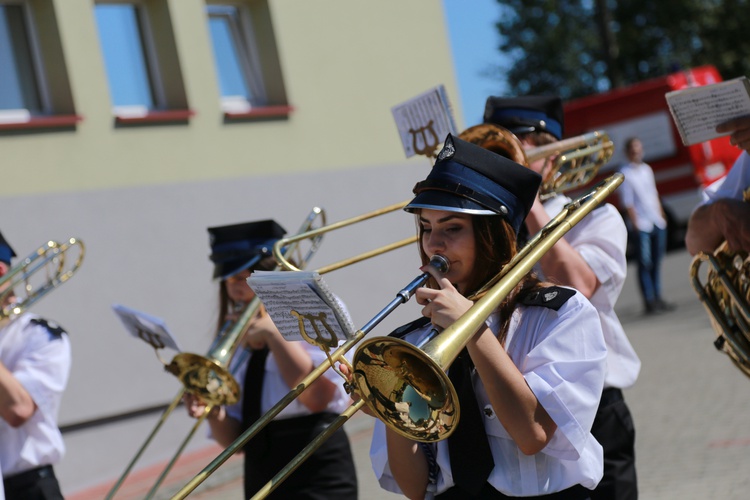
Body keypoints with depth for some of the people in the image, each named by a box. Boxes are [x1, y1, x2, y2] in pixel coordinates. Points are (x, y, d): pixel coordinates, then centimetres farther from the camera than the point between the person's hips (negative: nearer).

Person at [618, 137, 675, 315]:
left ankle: (658, 298, 15)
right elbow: (628, 202, -10)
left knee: (656, 261, 9)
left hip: (657, 222, 7)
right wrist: (635, 223, -14)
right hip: (642, 225, -7)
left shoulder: (647, 169, 14)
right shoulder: (625, 174, -7)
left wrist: (662, 216, 15)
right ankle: (649, 301, -4)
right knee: (645, 263, -6)